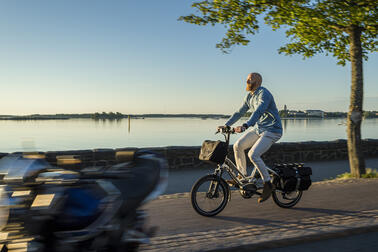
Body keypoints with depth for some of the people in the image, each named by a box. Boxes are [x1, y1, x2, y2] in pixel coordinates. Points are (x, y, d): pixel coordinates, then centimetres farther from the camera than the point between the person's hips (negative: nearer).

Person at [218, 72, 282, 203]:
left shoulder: (264, 94, -19)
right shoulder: (249, 96, 9)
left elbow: (258, 111, -35)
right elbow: (239, 112, 16)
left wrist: (244, 126, -47)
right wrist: (226, 125, 7)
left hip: (272, 131, -8)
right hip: (258, 128, 8)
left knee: (253, 154, -23)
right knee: (238, 145, -5)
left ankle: (267, 184, -8)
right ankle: (242, 175, 10)